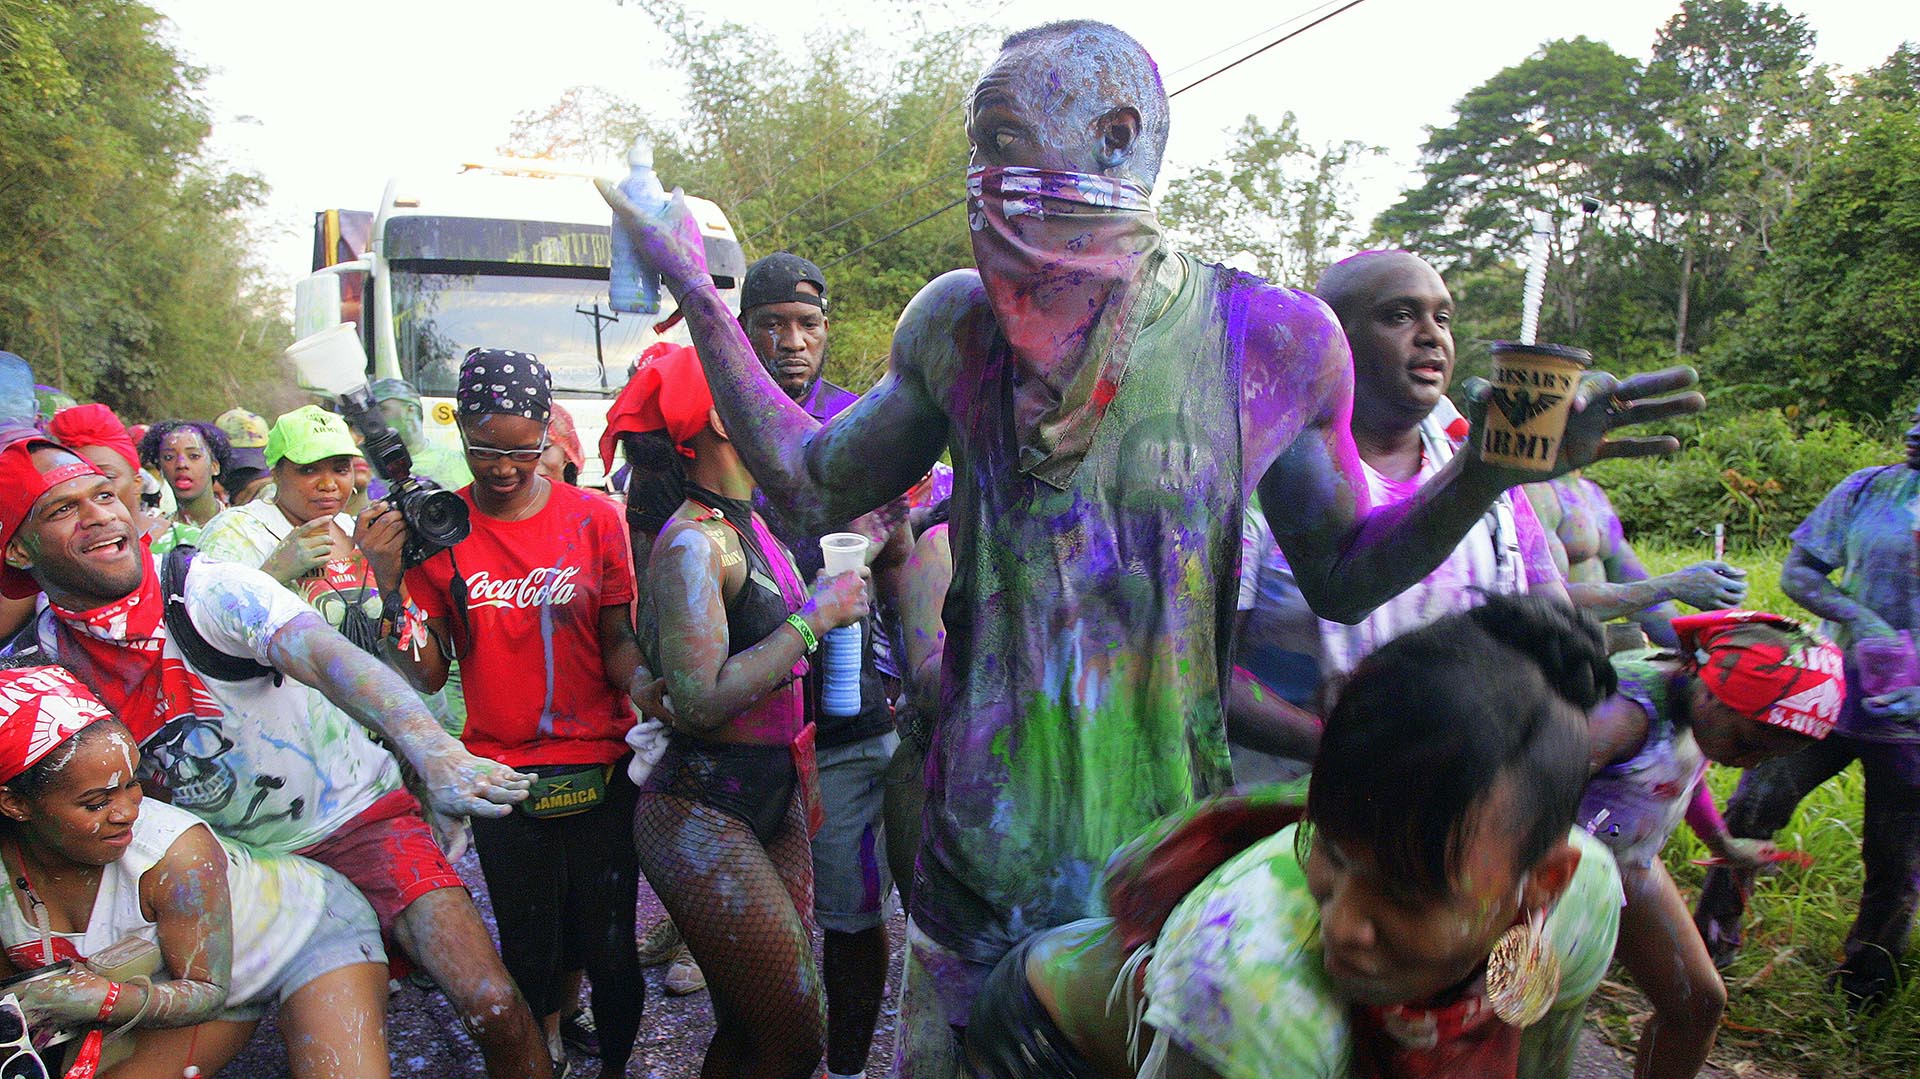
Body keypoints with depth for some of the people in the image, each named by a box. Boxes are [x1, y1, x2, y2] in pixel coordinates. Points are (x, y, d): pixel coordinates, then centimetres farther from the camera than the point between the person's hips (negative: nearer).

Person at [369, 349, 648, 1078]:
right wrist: (388, 584, -14)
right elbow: (427, 677, -1)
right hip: (503, 780, 0)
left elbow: (618, 642, 2)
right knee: (530, 957, 12)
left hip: (601, 772, 0)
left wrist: (645, 684, -19)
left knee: (610, 953, 6)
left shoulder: (593, 517, -2)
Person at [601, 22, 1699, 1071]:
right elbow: (812, 484, 6)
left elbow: (1341, 576, 3)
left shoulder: (1275, 339, -9)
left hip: (1167, 852, -1)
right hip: (978, 848, 2)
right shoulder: (957, 325, -4)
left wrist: (1487, 470, -14)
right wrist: (698, 294, 3)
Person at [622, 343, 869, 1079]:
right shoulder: (694, 542, -17)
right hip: (704, 813, -8)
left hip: (774, 796, 9)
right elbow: (700, 700, -24)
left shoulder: (750, 523, 10)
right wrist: (813, 619, -19)